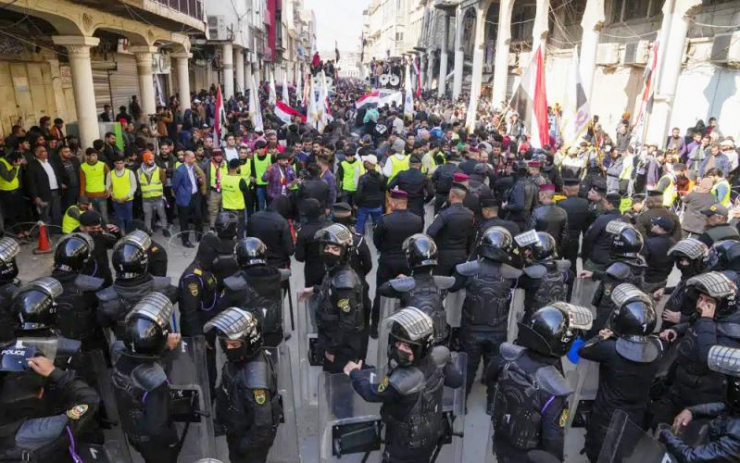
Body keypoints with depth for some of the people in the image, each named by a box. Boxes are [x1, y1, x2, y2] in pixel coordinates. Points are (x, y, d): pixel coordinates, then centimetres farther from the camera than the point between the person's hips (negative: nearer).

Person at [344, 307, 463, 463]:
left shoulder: (402, 380, -40)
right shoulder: (436, 359, -22)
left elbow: (370, 393, -21)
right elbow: (457, 381, -3)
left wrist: (354, 373, -3)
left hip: (406, 445, -6)